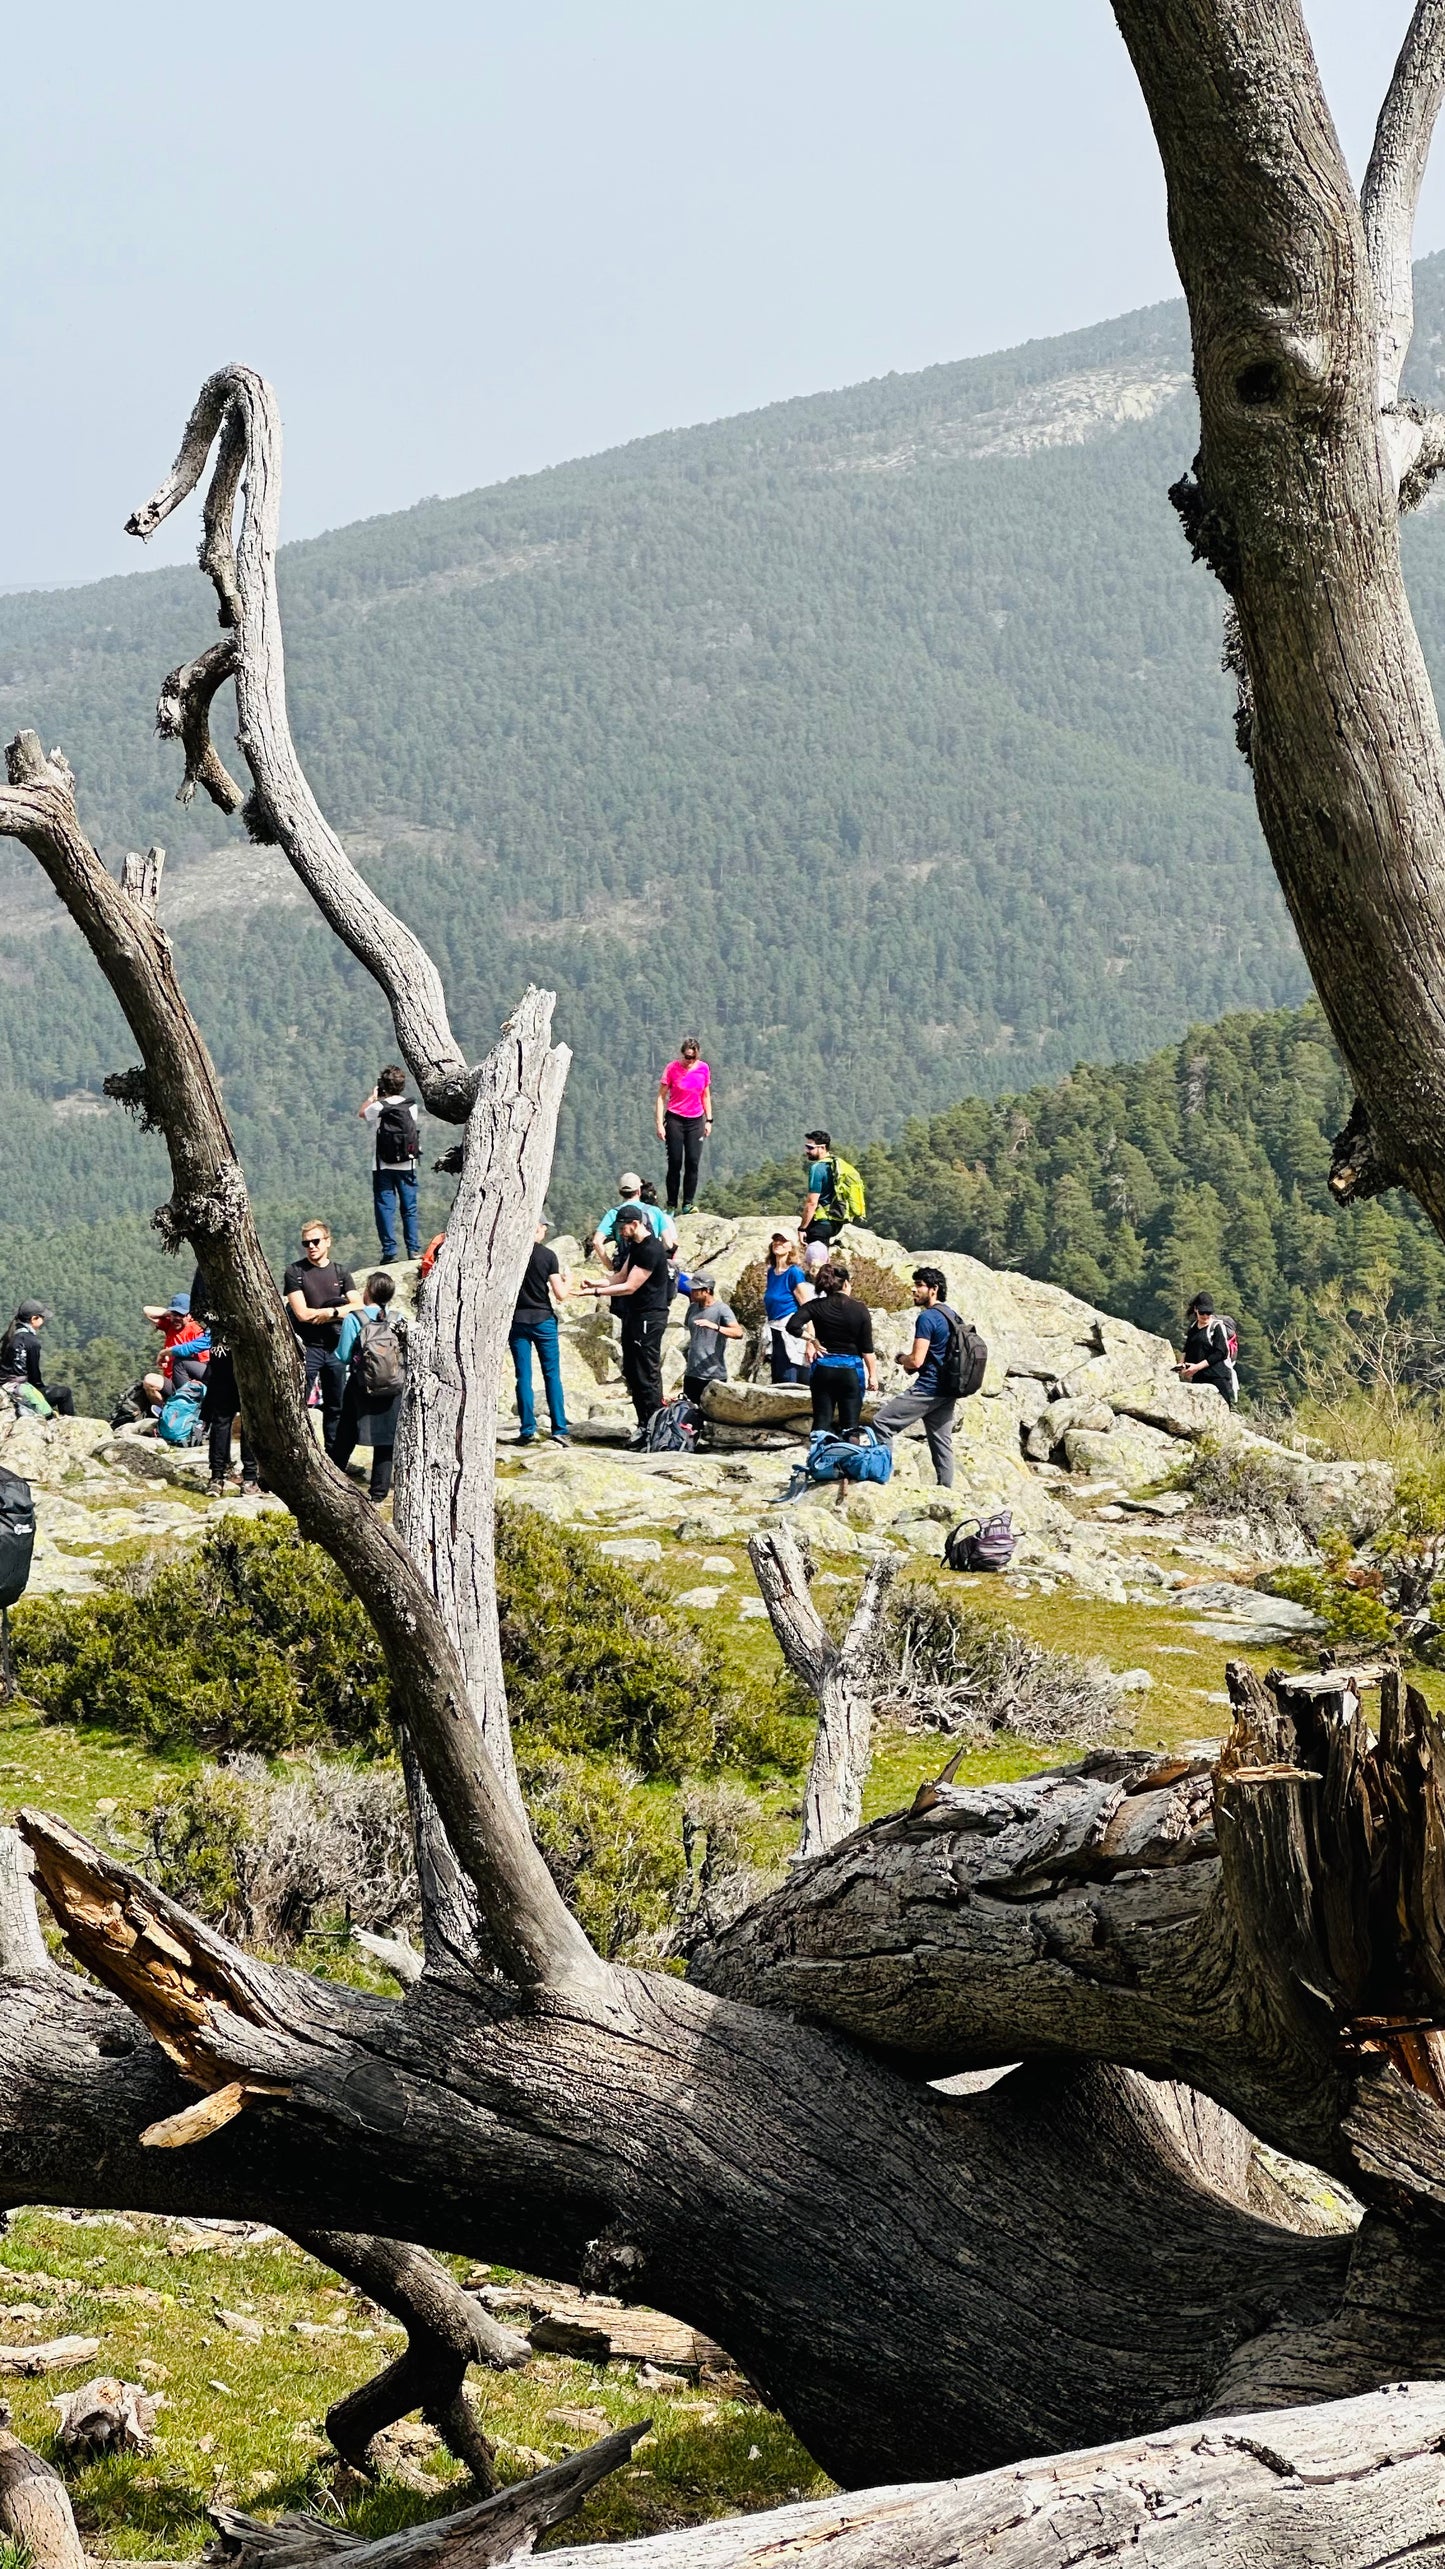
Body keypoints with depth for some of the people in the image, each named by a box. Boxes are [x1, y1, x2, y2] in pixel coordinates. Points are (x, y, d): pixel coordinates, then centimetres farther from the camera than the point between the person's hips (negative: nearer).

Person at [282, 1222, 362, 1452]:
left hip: (336, 1348, 4)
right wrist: (339, 1309, -5)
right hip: (307, 1348, -4)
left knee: (336, 1407, 9)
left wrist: (330, 1313, -12)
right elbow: (302, 1313, -10)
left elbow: (358, 1307, 1)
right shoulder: (295, 1272, -2)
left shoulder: (341, 1272, 10)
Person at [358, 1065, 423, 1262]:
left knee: (385, 1207, 2)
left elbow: (361, 1112, 9)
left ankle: (390, 1251, -1)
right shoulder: (412, 1106, -3)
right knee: (409, 1208, 9)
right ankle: (414, 1249, 8)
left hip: (383, 1166, -3)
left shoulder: (378, 1107, -12)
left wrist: (372, 1096, 22)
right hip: (407, 1165, 3)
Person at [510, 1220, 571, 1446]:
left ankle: (527, 1430, 3)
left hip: (517, 1320, 2)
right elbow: (560, 1294, -6)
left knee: (523, 1377, 5)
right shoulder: (548, 1255, -7)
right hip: (543, 1318, -1)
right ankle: (559, 1430, 0)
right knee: (552, 1376, 4)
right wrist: (567, 1282, 13)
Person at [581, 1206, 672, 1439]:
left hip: (649, 1317, -11)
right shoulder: (635, 1246, 13)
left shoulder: (651, 1250, -19)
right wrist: (596, 1282, 3)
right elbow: (622, 1276, 19)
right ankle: (644, 1424, 16)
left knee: (647, 1374, -8)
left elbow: (629, 1287, -20)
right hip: (634, 1315, 11)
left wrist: (596, 1292, -17)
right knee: (631, 1373, 11)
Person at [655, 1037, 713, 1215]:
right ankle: (671, 1205, 4)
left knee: (692, 1162, -2)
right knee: (675, 1163, -3)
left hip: (696, 1120, 3)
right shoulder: (672, 1068, -10)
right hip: (675, 1119, -3)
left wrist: (709, 1120, 10)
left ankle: (688, 1203, 3)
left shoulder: (703, 1068, -1)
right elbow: (661, 1097, -6)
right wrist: (660, 1124, -11)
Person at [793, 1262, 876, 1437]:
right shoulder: (860, 1310, -5)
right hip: (851, 1370, -2)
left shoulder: (816, 1306, -3)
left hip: (822, 1369, 2)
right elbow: (867, 1348, -4)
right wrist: (873, 1375, 4)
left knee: (821, 1422, 6)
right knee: (849, 1424, 3)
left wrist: (811, 1340, -3)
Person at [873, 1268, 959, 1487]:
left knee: (882, 1422, -6)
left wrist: (902, 1358, 3)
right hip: (947, 1392, 9)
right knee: (941, 1440, 10)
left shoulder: (927, 1318, -14)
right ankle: (946, 1488, 8)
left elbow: (917, 1360, -19)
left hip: (927, 1388, -9)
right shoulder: (953, 1317, 14)